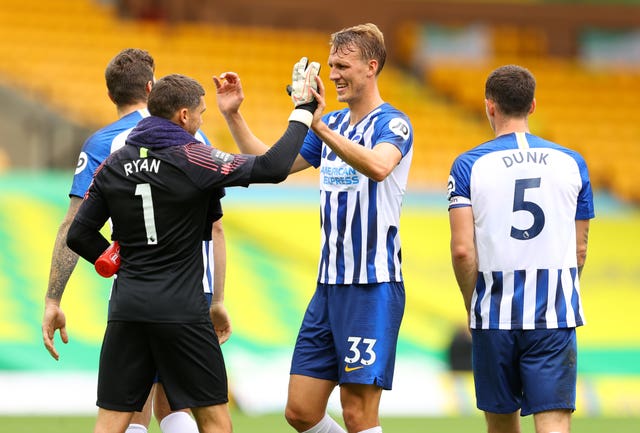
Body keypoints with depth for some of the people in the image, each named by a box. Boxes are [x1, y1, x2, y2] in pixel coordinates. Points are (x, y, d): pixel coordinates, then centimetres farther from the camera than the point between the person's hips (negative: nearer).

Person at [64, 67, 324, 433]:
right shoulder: (192, 160, -9)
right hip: (182, 311, -4)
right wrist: (303, 116, -1)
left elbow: (79, 235, 8)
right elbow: (273, 168, -14)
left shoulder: (113, 165, 6)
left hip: (127, 308, 4)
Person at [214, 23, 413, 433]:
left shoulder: (392, 123, -8)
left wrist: (316, 124, -40)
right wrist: (233, 115, 9)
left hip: (374, 286, -8)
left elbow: (378, 166, -31)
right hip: (330, 284, 8)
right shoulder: (332, 125, 15)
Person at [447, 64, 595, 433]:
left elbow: (463, 250, -8)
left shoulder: (469, 165, -2)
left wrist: (472, 305, 7)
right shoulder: (571, 163, 5)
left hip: (495, 317, 0)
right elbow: (580, 249, 11)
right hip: (555, 317, 0)